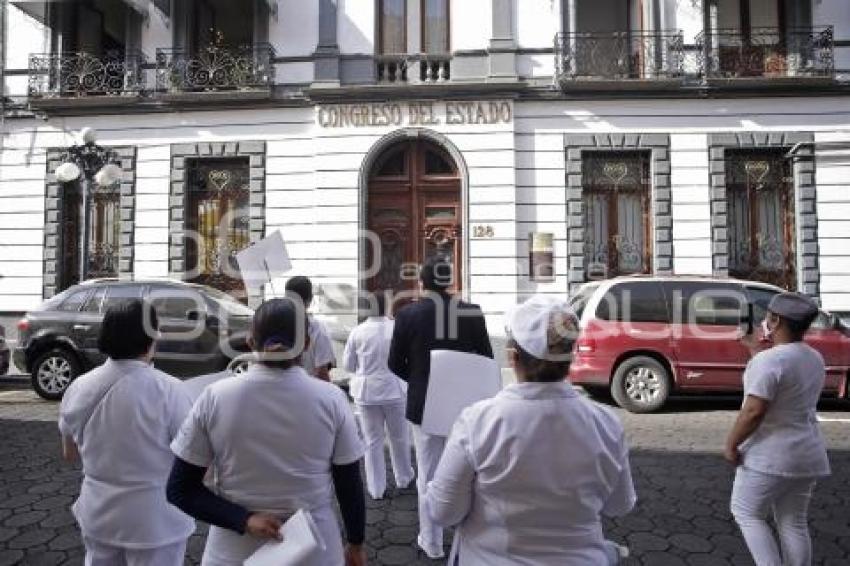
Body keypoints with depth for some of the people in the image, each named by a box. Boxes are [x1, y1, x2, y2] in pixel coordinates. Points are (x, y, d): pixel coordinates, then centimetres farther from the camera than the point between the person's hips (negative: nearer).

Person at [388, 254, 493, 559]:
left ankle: (432, 542, 23)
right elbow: (486, 360, -2)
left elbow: (395, 364, -4)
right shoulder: (473, 313, -8)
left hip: (425, 406, -1)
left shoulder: (408, 314, -11)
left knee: (428, 475, 12)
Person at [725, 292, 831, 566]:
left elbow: (753, 411, -24)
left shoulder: (768, 360, -21)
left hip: (770, 455, -8)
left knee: (746, 513, 8)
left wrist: (731, 444, -13)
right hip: (808, 454, 8)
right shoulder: (814, 358, 7)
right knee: (794, 523, 15)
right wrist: (755, 348, 26)